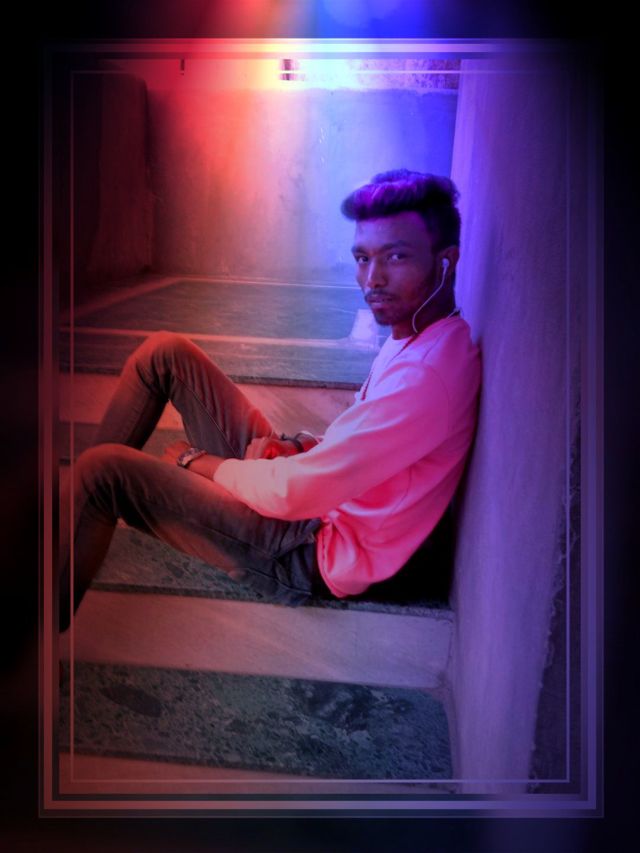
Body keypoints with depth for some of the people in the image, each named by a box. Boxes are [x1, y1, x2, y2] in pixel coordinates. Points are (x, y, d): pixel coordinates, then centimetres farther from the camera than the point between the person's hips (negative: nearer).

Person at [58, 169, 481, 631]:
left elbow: (292, 494, -27)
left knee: (103, 469, -16)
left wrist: (195, 462, -9)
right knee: (165, 352, 3)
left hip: (317, 554, -9)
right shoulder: (418, 332, 4)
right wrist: (298, 447, -3)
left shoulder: (426, 375, -28)